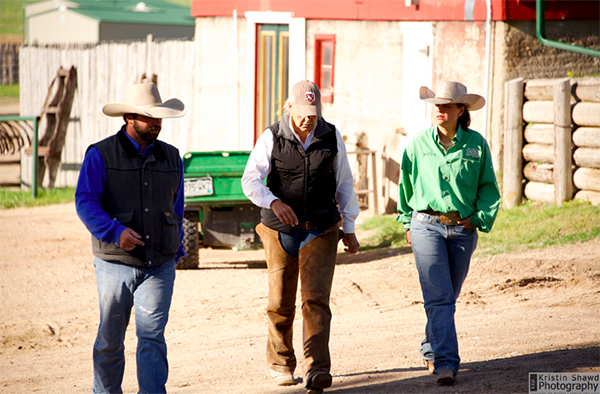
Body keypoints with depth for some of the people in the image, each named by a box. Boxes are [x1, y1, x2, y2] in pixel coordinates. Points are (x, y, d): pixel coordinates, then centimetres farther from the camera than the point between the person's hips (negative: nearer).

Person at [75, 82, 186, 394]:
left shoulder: (170, 157, 11)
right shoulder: (101, 155, -3)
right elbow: (85, 203, -10)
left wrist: (176, 249, 17)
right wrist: (115, 231, -24)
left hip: (160, 263, 2)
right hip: (115, 263, -2)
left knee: (152, 335, -8)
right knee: (110, 338, 8)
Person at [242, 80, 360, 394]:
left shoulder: (331, 137, 2)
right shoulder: (272, 138, -4)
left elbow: (344, 184, 11)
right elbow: (250, 180, -12)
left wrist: (349, 228, 11)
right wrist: (274, 202, -31)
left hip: (320, 230, 0)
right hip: (280, 231, 0)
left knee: (316, 299, -12)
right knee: (280, 303, 7)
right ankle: (280, 363, 27)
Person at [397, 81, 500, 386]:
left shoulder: (476, 144, 1)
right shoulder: (418, 143, 1)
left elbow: (488, 186, 9)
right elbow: (406, 184, 13)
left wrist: (481, 218, -3)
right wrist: (407, 222, 13)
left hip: (462, 229, 2)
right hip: (427, 226, -2)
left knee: (448, 295, 13)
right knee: (438, 297, -12)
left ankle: (432, 349, 34)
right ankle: (445, 363, -18)